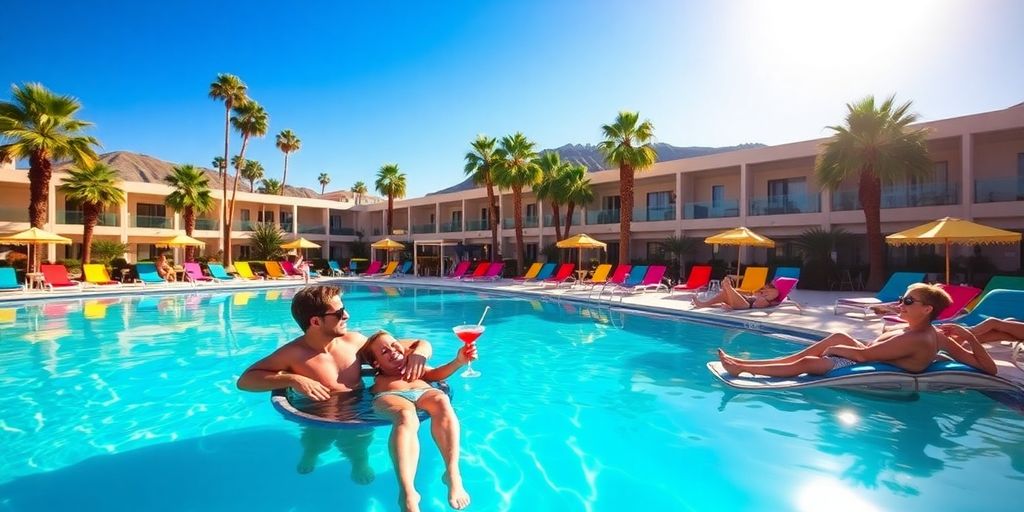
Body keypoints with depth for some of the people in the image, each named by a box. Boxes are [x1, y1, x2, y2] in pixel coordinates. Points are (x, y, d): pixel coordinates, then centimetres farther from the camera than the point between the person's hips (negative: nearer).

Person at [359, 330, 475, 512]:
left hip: (424, 392, 2)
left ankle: (452, 474, -36)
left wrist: (458, 361, 9)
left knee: (442, 402, -35)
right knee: (406, 416, -39)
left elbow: (435, 374, 23)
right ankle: (408, 495, -49)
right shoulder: (378, 380, 33)